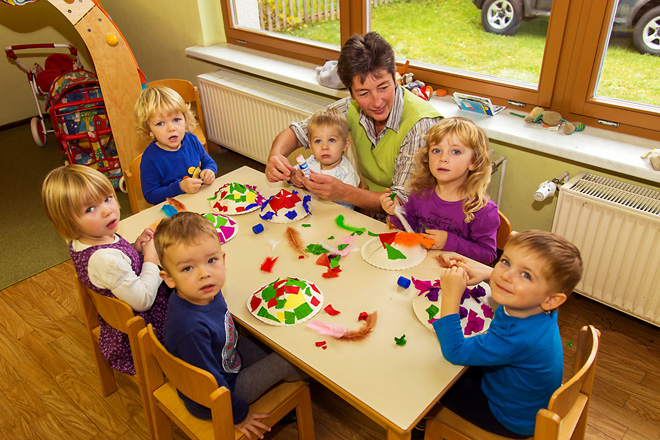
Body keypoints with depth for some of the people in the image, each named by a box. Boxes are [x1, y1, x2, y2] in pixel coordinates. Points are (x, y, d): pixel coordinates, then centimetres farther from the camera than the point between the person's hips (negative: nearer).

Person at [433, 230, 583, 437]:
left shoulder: (516, 338, -45)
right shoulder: (537, 310, -20)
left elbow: (454, 351, -36)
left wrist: (451, 294, -39)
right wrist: (484, 273, -7)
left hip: (515, 423, -7)